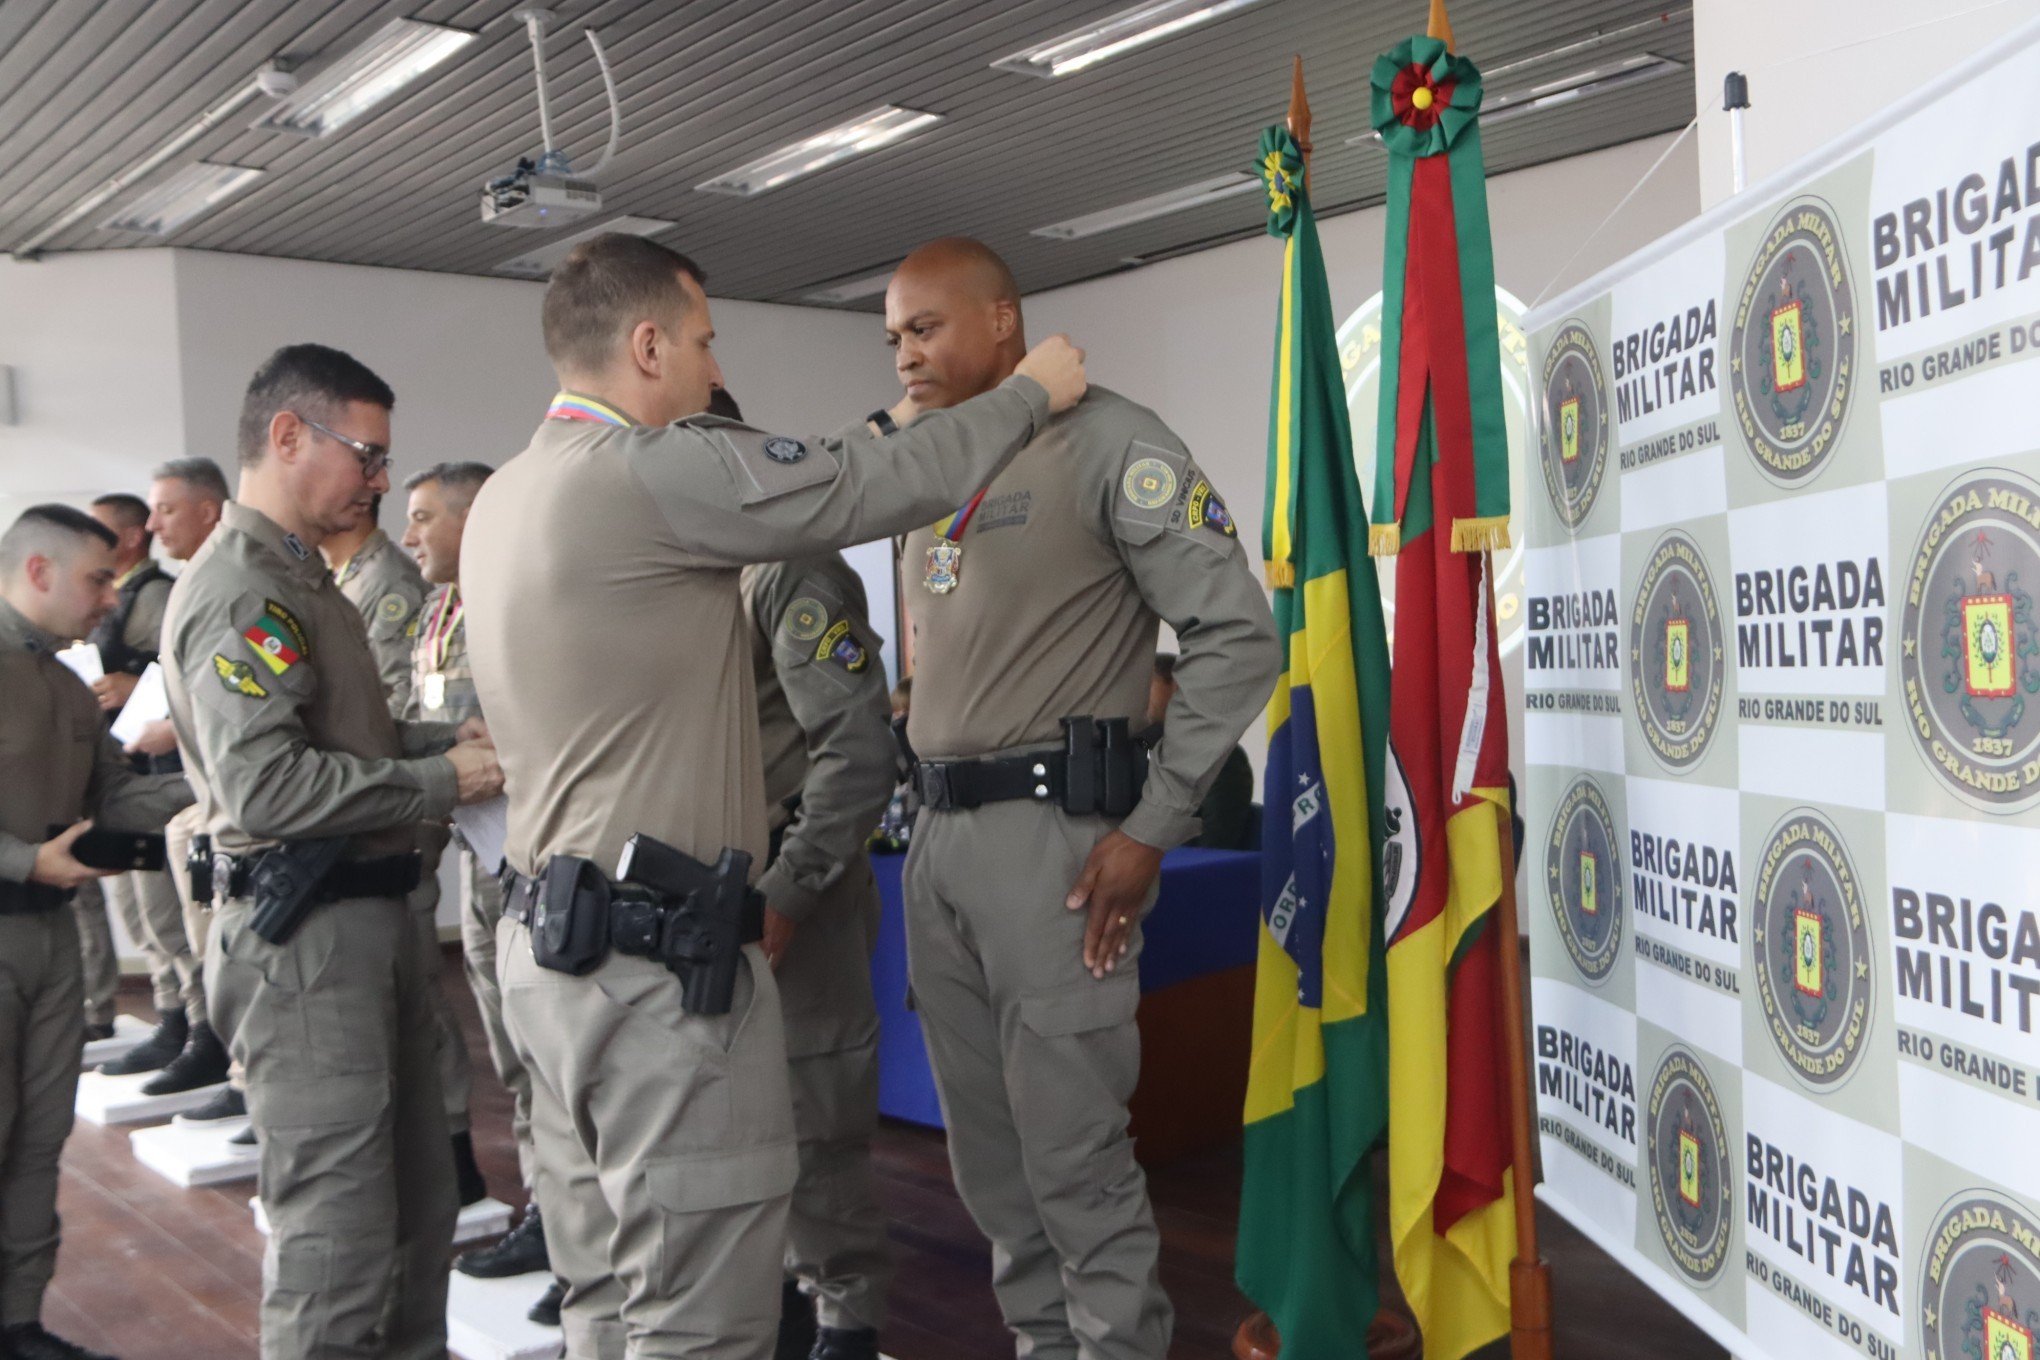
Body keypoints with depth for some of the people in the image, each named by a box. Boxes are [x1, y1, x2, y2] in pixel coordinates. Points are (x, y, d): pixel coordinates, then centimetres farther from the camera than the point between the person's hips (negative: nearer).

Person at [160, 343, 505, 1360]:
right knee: (337, 1227, -4)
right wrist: (442, 781, -18)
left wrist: (450, 738, 6)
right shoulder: (238, 589, -15)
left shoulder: (301, 578, 17)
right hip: (302, 929, -10)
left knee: (418, 1196, 18)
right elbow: (264, 784, -24)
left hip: (369, 913, 10)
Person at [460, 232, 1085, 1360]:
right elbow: (884, 488, -10)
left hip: (550, 939, 10)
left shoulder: (504, 496, 13)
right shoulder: (650, 472, -16)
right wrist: (1031, 392, 5)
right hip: (658, 959, -10)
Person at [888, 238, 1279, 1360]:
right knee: (985, 1148, 14)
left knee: (1074, 1150, -4)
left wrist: (1150, 828, -13)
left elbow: (1237, 635, -11)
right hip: (937, 837, 8)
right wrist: (932, 817, 12)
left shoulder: (1106, 442, -6)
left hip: (1049, 831, -8)